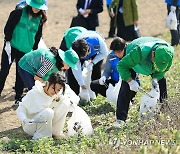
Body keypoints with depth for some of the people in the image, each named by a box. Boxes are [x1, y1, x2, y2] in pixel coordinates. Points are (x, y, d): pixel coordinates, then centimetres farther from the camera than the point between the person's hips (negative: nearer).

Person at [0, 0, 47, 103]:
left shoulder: (40, 19, 3)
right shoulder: (19, 13, -9)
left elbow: (38, 36, 12)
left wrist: (34, 50, 9)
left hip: (26, 51, 3)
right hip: (11, 47, -3)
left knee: (21, 75, 7)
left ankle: (19, 97, 16)